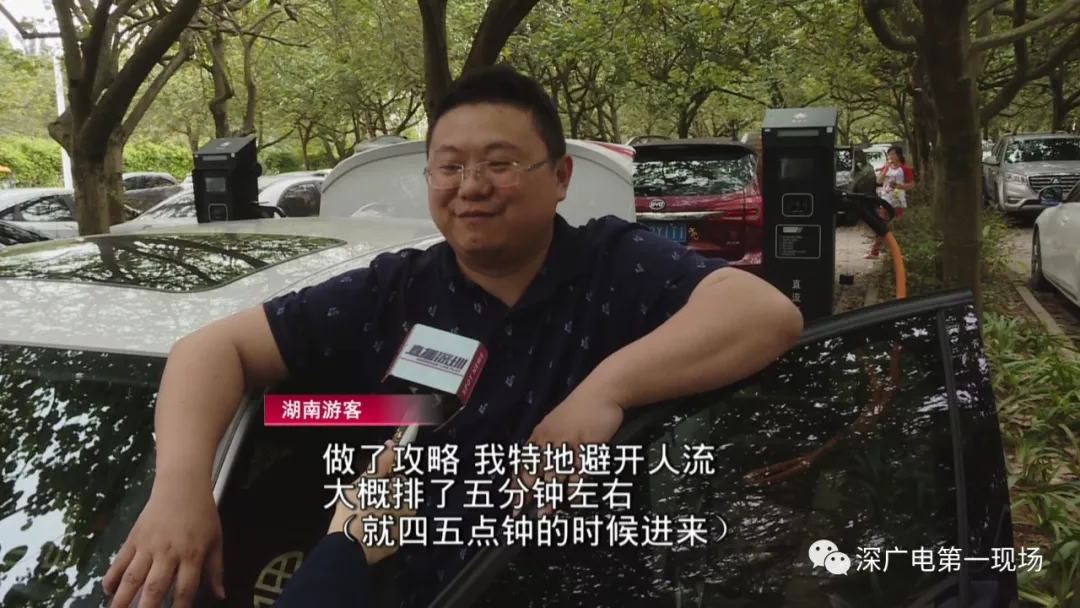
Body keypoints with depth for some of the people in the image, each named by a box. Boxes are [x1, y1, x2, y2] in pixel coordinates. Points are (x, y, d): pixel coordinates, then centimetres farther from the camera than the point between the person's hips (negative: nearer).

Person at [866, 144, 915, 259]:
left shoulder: (905, 169, -3)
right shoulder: (885, 167, 12)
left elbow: (912, 185, -4)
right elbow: (879, 181, -2)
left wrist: (899, 185, -19)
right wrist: (886, 167, -10)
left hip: (898, 202, -4)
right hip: (885, 200, 4)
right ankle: (874, 252, -2)